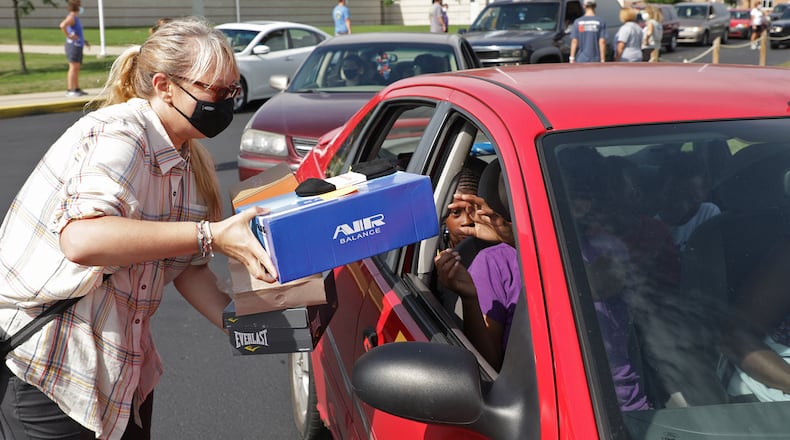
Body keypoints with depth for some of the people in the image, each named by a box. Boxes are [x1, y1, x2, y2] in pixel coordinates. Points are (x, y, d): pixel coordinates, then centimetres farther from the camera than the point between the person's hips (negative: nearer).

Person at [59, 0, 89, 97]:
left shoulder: (76, 17, 18)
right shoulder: (71, 17, -13)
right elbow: (62, 25, -32)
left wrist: (84, 41, 23)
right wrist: (69, 36, -23)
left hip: (78, 45, 10)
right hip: (73, 45, -10)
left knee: (77, 68, 12)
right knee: (73, 68, -10)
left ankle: (77, 89, 18)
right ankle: (70, 90, -9)